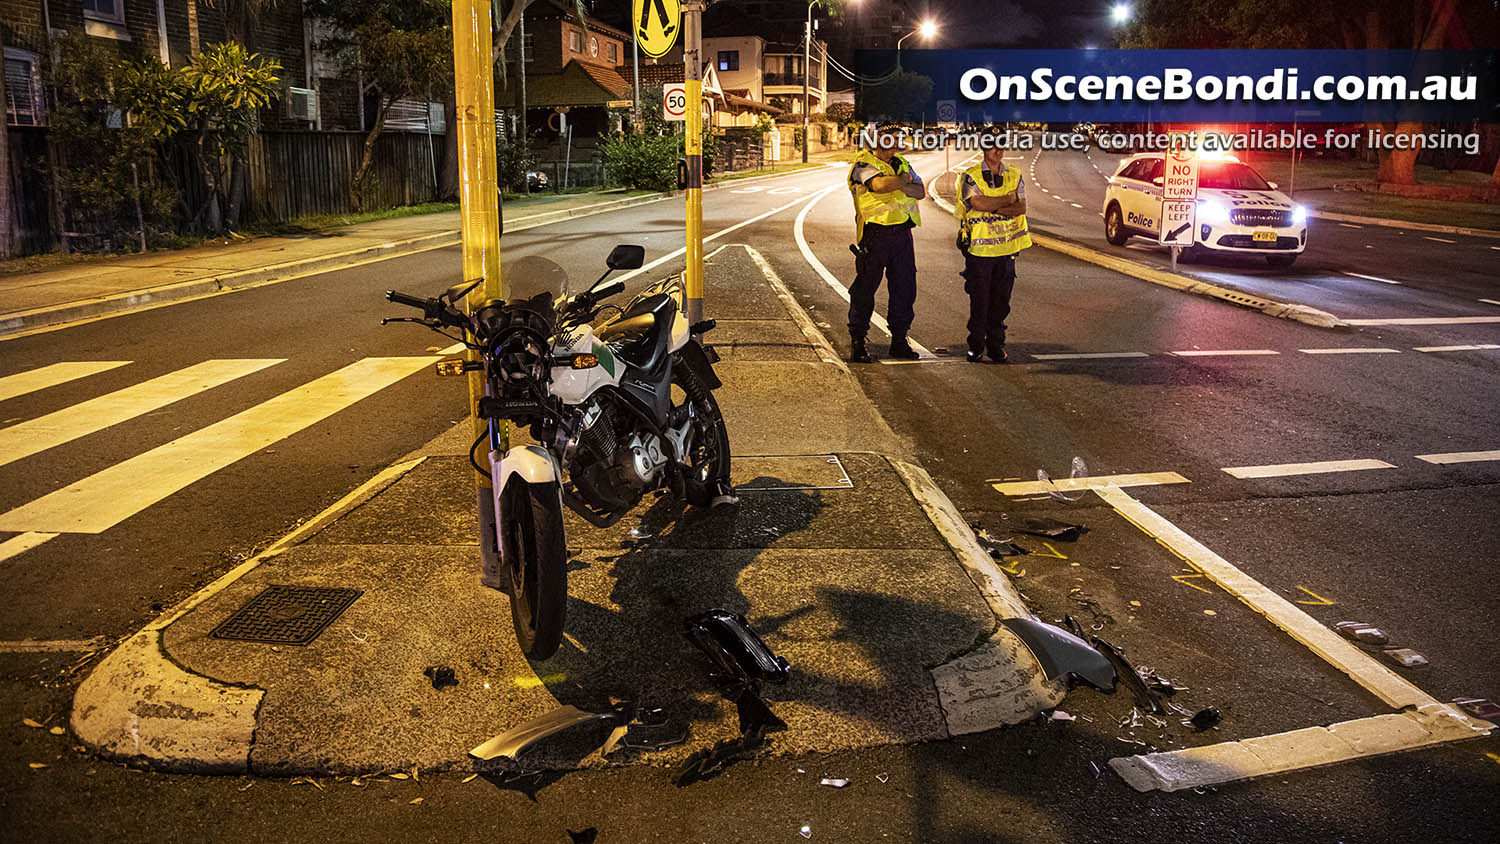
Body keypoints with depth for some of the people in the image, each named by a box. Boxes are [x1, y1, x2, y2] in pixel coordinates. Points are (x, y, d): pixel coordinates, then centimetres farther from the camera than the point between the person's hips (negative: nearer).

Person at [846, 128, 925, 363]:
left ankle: (899, 341, 18)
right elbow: (879, 184, -23)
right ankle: (857, 341, 8)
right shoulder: (863, 164, -4)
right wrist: (904, 180, -7)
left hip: (902, 232, 6)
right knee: (865, 288, -1)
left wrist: (896, 185, -12)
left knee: (904, 288, 7)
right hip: (875, 233, -6)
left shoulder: (901, 164, 15)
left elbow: (921, 192, 4)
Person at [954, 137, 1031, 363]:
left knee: (1001, 300, 7)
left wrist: (993, 208, -14)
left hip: (1007, 248, 3)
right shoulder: (970, 177, -1)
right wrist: (1008, 199, -7)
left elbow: (1021, 208, -3)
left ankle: (996, 345, 17)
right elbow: (978, 203, -18)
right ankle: (976, 346, 9)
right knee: (979, 300, -1)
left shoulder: (1014, 176, 10)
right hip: (979, 248, -3)